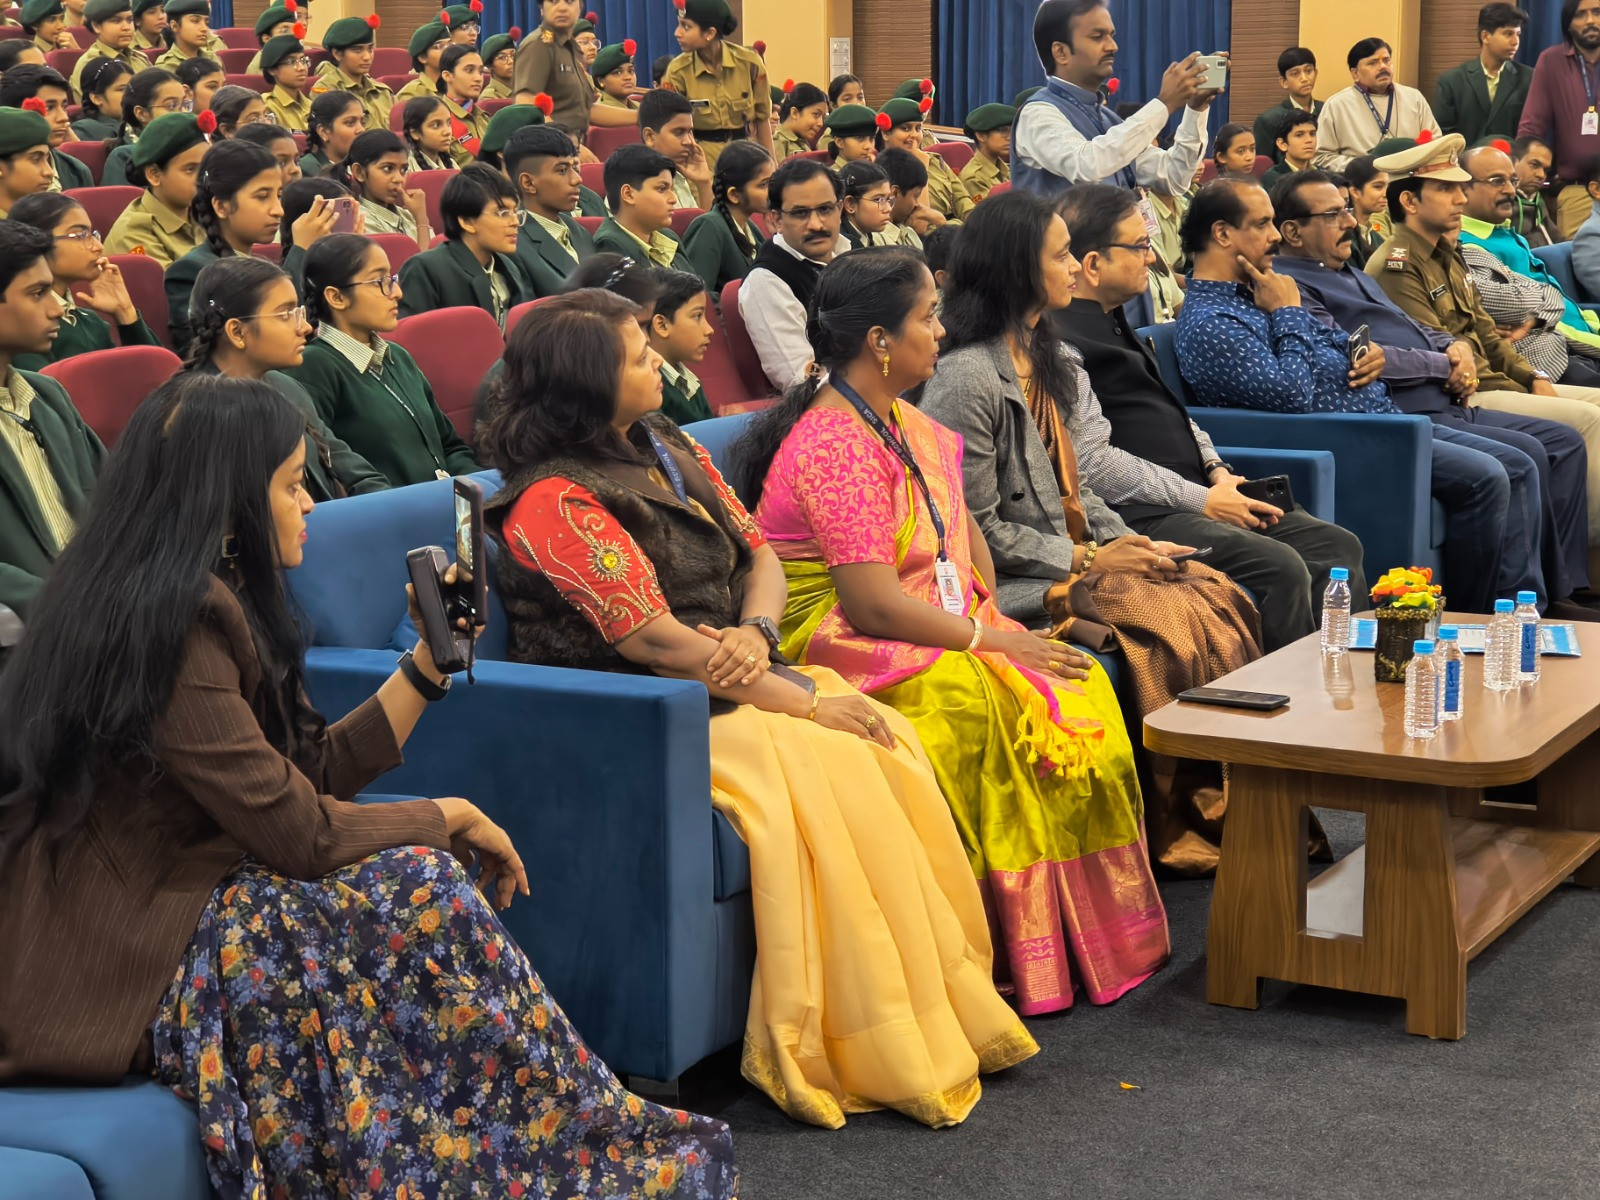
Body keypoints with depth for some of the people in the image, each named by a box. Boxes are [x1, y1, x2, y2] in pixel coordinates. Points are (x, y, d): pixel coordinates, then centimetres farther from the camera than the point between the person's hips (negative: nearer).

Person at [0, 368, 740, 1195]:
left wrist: (430, 661, 12)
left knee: (427, 887, -3)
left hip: (176, 899, 9)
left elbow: (316, 770, 12)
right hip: (111, 968, -9)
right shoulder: (171, 627, -20)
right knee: (423, 891, -14)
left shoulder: (207, 606, 10)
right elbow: (297, 830, -21)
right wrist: (451, 817, -6)